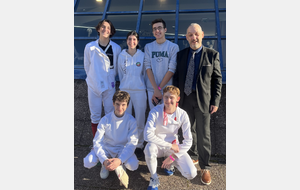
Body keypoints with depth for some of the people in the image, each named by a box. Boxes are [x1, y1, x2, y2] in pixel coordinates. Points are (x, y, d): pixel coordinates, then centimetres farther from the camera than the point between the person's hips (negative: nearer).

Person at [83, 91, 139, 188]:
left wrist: (120, 160, -35)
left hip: (123, 149, -1)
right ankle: (106, 164, 7)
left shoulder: (131, 121, -18)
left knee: (133, 165, -31)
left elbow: (132, 143, -20)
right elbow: (97, 142, -16)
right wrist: (104, 160, -32)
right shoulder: (105, 120, -16)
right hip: (106, 148, 1)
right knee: (88, 162, -25)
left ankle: (120, 165, 4)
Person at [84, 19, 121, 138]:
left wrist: (111, 77, 8)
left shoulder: (116, 48, -4)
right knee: (95, 115, 8)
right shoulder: (90, 47, -3)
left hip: (109, 85, 0)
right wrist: (93, 78, 10)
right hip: (93, 85, 0)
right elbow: (87, 65, 8)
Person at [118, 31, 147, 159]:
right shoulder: (121, 56, 7)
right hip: (125, 90, 1)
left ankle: (139, 146, 14)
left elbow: (145, 73, 11)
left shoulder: (142, 55, 3)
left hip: (139, 91, -1)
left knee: (140, 120, 0)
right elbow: (120, 74, 15)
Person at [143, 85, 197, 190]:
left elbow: (188, 141, -7)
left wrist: (173, 157, -14)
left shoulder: (182, 114, -12)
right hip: (157, 145, -1)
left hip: (173, 145, 2)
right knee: (149, 149, -39)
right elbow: (147, 135, -27)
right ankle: (154, 179, -9)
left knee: (191, 174, -17)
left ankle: (171, 163, 17)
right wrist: (170, 146, -24)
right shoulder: (155, 112, -18)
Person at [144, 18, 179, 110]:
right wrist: (155, 89, -11)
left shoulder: (174, 47, 0)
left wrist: (159, 88, -10)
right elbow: (148, 68, -1)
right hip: (151, 89, 2)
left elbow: (172, 70, -6)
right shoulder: (148, 47, 7)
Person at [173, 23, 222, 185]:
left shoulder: (212, 55, -3)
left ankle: (205, 167, 18)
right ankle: (193, 156, 37)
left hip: (203, 100, -3)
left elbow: (217, 79, -2)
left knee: (203, 134, 2)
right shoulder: (181, 54, 6)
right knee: (189, 131, 16)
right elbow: (176, 76, 8)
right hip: (185, 99, 3)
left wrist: (215, 101, -7)